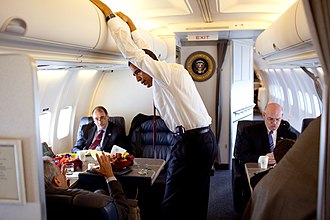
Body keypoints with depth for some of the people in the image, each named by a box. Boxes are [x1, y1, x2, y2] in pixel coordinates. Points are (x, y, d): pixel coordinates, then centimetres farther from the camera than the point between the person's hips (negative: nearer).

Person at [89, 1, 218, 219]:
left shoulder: (171, 71, -11)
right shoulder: (163, 78, 16)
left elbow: (132, 52, -13)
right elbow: (145, 51, 30)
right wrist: (131, 26, 31)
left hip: (191, 144, -10)